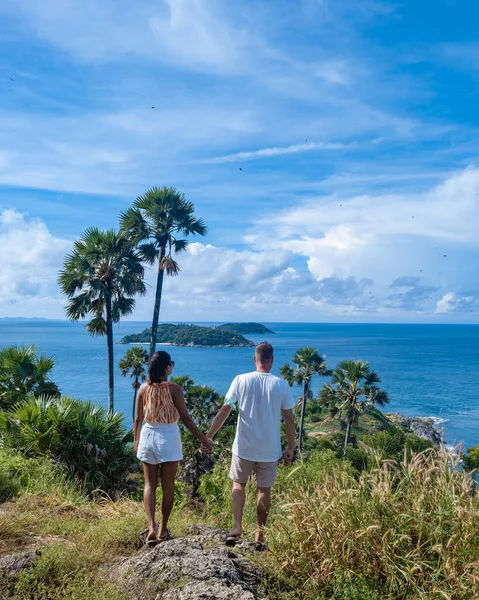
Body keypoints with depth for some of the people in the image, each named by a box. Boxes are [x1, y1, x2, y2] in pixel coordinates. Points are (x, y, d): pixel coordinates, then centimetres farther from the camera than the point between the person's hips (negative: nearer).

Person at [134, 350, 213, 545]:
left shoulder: (144, 388, -2)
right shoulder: (174, 389, -13)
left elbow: (138, 419, 5)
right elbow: (185, 418, -14)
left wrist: (136, 439, 21)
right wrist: (203, 439, -7)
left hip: (148, 436, 3)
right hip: (168, 438, -3)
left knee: (150, 484, 13)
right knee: (168, 485, 11)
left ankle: (151, 527, 1)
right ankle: (163, 529, 21)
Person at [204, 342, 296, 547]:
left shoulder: (241, 380, -6)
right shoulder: (281, 384, -5)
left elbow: (224, 411, -7)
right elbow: (289, 419, -2)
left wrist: (209, 435, 0)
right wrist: (291, 448, 7)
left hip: (244, 446, 0)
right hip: (270, 449, 1)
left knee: (238, 484, 18)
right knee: (264, 489, 14)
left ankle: (237, 526, 4)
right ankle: (260, 534, 23)